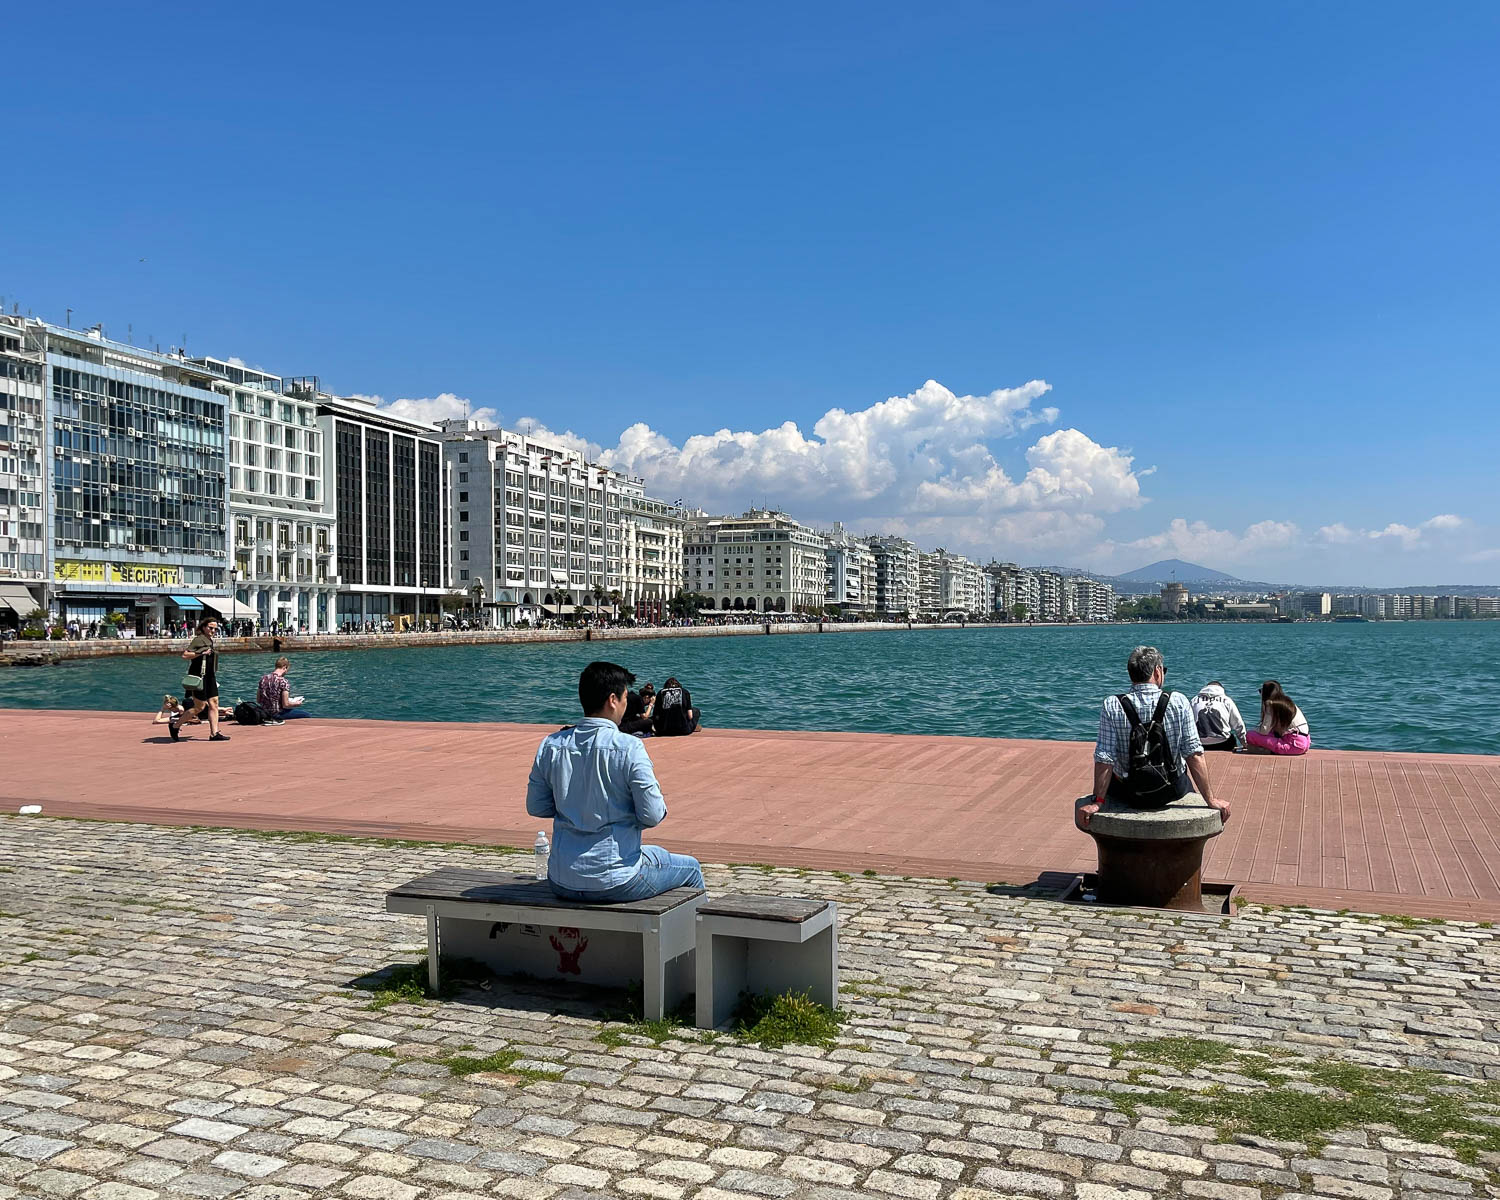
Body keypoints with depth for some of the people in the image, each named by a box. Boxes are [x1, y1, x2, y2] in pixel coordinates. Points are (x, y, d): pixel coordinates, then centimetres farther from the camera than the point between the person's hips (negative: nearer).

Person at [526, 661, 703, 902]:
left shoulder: (550, 746, -2)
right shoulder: (629, 748, -17)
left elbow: (535, 806, 6)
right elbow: (652, 816, -15)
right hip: (614, 884, -6)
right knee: (690, 868, 22)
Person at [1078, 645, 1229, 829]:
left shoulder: (1112, 706, -15)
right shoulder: (1179, 702, -14)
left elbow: (1104, 759, -17)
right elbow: (1194, 754, -14)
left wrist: (1096, 802, -11)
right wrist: (1211, 799, -8)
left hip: (1128, 795, 0)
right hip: (1170, 792, 1)